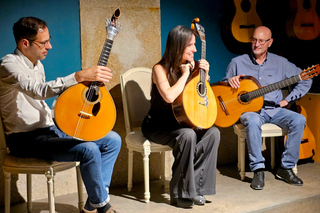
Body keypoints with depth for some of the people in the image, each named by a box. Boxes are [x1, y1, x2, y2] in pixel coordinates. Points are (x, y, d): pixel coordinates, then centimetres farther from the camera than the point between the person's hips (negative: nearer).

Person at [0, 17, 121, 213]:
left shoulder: (37, 64, 14)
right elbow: (39, 90, -34)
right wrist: (80, 76, -40)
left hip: (49, 129, 9)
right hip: (26, 138, -9)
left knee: (113, 140, 0)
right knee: (89, 150, -30)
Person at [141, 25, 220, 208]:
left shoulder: (192, 65, 4)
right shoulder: (161, 69, -13)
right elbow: (169, 96, -32)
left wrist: (204, 74, -4)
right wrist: (185, 74, -20)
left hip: (180, 122, 6)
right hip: (157, 125, -6)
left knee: (213, 132, -19)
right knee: (187, 135, -34)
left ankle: (195, 186, -13)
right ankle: (180, 193, -18)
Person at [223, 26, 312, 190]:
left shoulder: (279, 62, 8)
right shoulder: (238, 62, 5)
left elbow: (305, 80, 11)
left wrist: (287, 100, 2)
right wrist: (231, 81, -12)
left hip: (274, 109, 3)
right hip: (249, 109, -2)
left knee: (299, 120, -24)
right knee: (252, 121, -38)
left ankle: (286, 167, -12)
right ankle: (258, 169, -28)